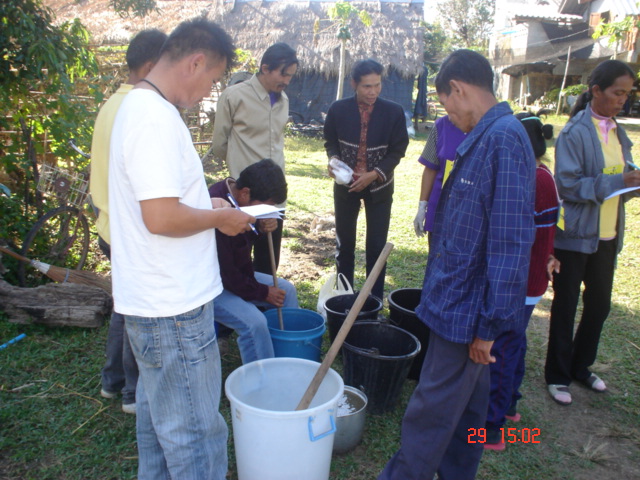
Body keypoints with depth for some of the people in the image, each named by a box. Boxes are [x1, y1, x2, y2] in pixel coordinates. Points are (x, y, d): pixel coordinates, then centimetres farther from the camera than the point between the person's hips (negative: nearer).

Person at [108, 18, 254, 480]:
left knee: (159, 414, 26)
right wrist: (219, 218, -12)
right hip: (174, 307, -11)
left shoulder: (140, 105, 11)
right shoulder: (157, 118, -22)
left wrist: (207, 204, 12)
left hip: (154, 300, 11)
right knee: (196, 433, 6)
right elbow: (162, 218, -28)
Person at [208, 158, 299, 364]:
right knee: (254, 322, -29)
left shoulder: (236, 190, -5)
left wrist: (263, 227, -13)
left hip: (236, 273, 10)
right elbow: (224, 273, -27)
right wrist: (263, 293, -14)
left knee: (286, 290, 10)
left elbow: (245, 237, 11)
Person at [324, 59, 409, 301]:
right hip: (345, 184, 1)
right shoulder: (338, 109, -7)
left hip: (379, 186, -1)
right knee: (344, 244, 11)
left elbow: (397, 150, -5)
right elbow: (330, 141, 5)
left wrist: (374, 174, -17)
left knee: (376, 246, 3)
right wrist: (334, 158, -16)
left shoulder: (393, 112, -10)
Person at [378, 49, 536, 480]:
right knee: (468, 401, 23)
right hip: (464, 299, 10)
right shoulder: (484, 138, 9)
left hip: (467, 306, -10)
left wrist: (489, 323, -19)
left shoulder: (503, 140, -21)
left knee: (432, 410, 6)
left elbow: (511, 242, -24)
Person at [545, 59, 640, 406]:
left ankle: (581, 367, 35)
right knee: (565, 306, 5)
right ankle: (557, 376, 21)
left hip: (607, 235, 7)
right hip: (576, 234, -7)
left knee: (600, 303, 16)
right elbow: (569, 185, -18)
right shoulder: (575, 133, -13)